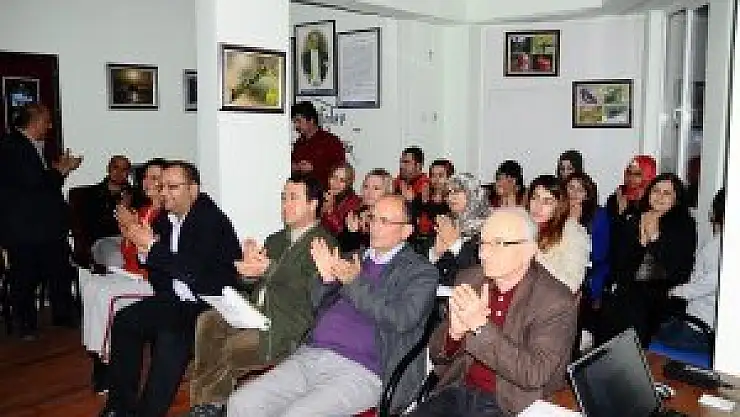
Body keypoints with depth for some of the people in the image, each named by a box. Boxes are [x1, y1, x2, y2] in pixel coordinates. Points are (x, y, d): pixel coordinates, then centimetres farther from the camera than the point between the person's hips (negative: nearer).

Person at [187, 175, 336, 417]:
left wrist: (270, 269, -23)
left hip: (288, 329, -7)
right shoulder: (275, 240, 22)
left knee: (233, 346, -25)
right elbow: (249, 279, 17)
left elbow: (315, 293, -18)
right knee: (207, 321, -13)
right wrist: (249, 269, -7)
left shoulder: (324, 243, -5)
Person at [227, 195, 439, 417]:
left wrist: (355, 282, -14)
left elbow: (402, 319, -12)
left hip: (359, 372, -5)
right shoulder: (354, 259, 20)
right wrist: (326, 279, 0)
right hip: (310, 355, 6)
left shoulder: (421, 272, 4)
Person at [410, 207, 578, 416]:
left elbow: (536, 374, -19)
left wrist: (480, 326, -26)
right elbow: (436, 354, 7)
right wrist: (454, 332, -16)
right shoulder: (469, 280, 3)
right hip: (456, 393, 4)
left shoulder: (558, 303, -11)